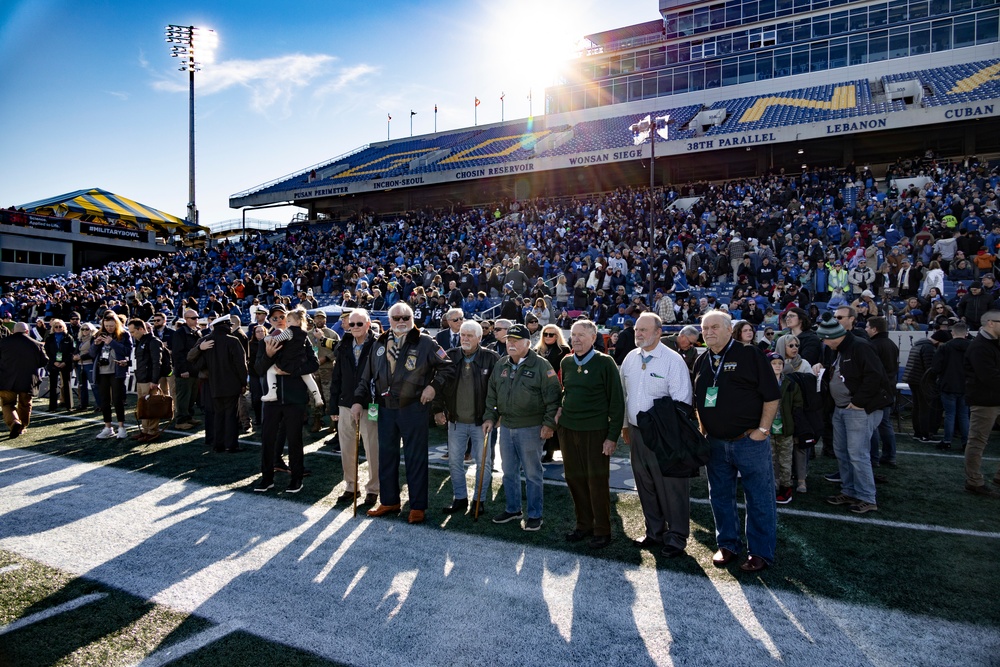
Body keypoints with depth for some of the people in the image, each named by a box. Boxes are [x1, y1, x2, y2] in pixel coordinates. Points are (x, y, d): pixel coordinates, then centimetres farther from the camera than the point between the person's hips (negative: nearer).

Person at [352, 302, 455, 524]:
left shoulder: (424, 342, -6)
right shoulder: (380, 344, 8)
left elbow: (447, 366, -2)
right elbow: (367, 376, 12)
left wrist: (434, 385, -12)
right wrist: (359, 400, 6)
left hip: (414, 408, -4)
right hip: (385, 408, 5)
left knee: (416, 458, 4)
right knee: (386, 456, 13)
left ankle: (418, 506, 16)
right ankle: (389, 501, 29)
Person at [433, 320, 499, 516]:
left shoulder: (491, 358, -9)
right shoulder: (450, 356, 0)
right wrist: (438, 409, 1)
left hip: (481, 421, -3)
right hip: (456, 421, 3)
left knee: (483, 462, 7)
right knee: (454, 461, 11)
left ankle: (480, 500, 23)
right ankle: (459, 498, 27)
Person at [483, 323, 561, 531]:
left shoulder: (541, 366, -10)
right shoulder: (501, 365, 9)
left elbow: (553, 396, -11)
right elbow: (492, 395, 16)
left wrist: (549, 424, -15)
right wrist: (490, 417, 9)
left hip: (531, 428, -6)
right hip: (506, 427, 6)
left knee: (532, 473, 5)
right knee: (509, 472, 16)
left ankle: (534, 515, 19)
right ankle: (512, 509, 32)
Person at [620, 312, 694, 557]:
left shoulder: (673, 360, -12)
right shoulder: (630, 358, 6)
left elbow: (682, 401, -12)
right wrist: (625, 425, 16)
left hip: (665, 435, -6)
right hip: (637, 433, 6)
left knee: (672, 489, 3)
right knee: (645, 487, 16)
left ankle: (676, 538, 20)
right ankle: (654, 532, 32)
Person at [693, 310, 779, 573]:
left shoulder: (750, 355, -7)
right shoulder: (701, 362, 9)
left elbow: (771, 395, -8)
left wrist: (762, 429, -11)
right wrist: (703, 429, 10)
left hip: (750, 440, -5)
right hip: (715, 442, 5)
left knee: (759, 499, 5)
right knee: (720, 497, 14)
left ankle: (760, 551, 20)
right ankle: (728, 544, 30)